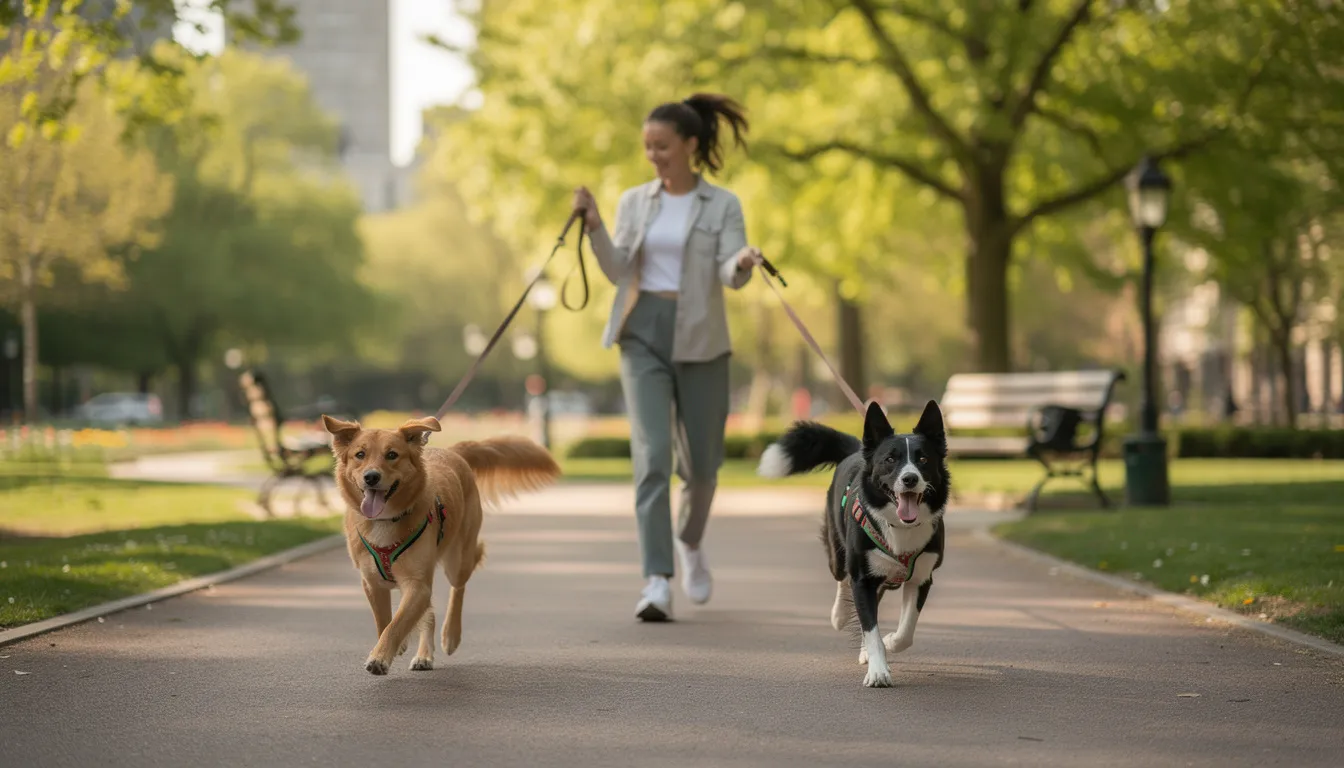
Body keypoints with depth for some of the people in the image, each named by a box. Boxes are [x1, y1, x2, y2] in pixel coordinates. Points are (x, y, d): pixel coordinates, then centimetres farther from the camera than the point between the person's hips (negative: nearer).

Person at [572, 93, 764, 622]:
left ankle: (690, 543, 42)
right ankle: (657, 584, -20)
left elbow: (730, 275, -12)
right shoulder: (634, 202, 8)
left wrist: (743, 264, -35)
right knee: (652, 454, -15)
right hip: (643, 337, 1)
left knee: (700, 463, 9)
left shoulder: (723, 206, 0)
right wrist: (593, 227, -16)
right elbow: (618, 271, -1)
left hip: (700, 341, -1)